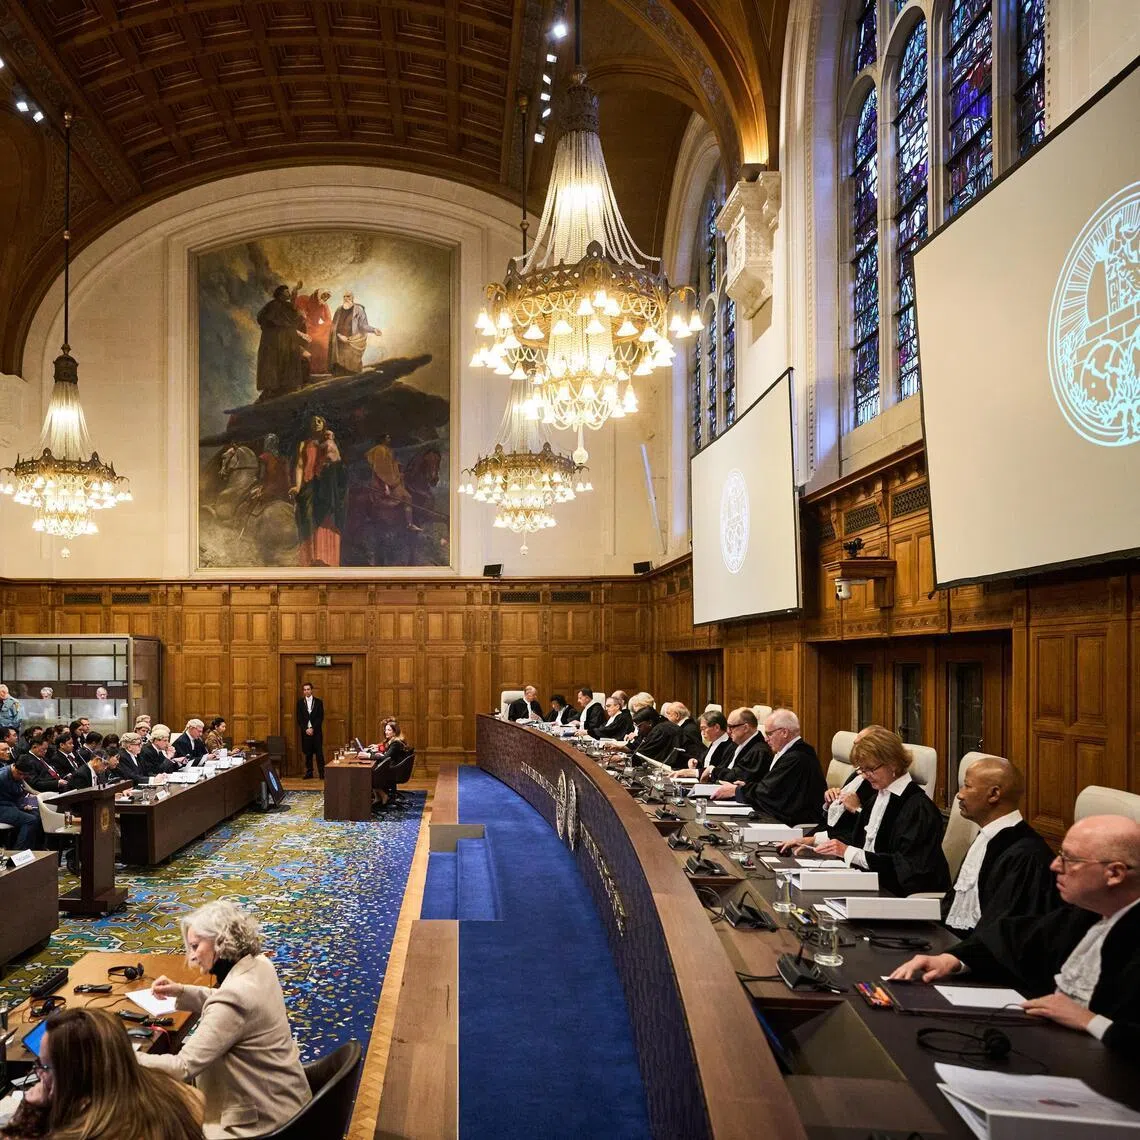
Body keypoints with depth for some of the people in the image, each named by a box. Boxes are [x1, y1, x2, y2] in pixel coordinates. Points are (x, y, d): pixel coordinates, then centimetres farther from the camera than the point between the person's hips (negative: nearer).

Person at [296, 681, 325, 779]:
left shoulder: (318, 702, 4)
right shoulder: (300, 703, 8)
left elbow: (321, 718, 0)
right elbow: (299, 719, 4)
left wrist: (313, 728, -10)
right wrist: (306, 729, -8)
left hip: (316, 731, -1)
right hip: (305, 731, 1)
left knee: (319, 752, -4)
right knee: (308, 753, 3)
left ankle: (322, 773, -3)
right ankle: (309, 773, 9)